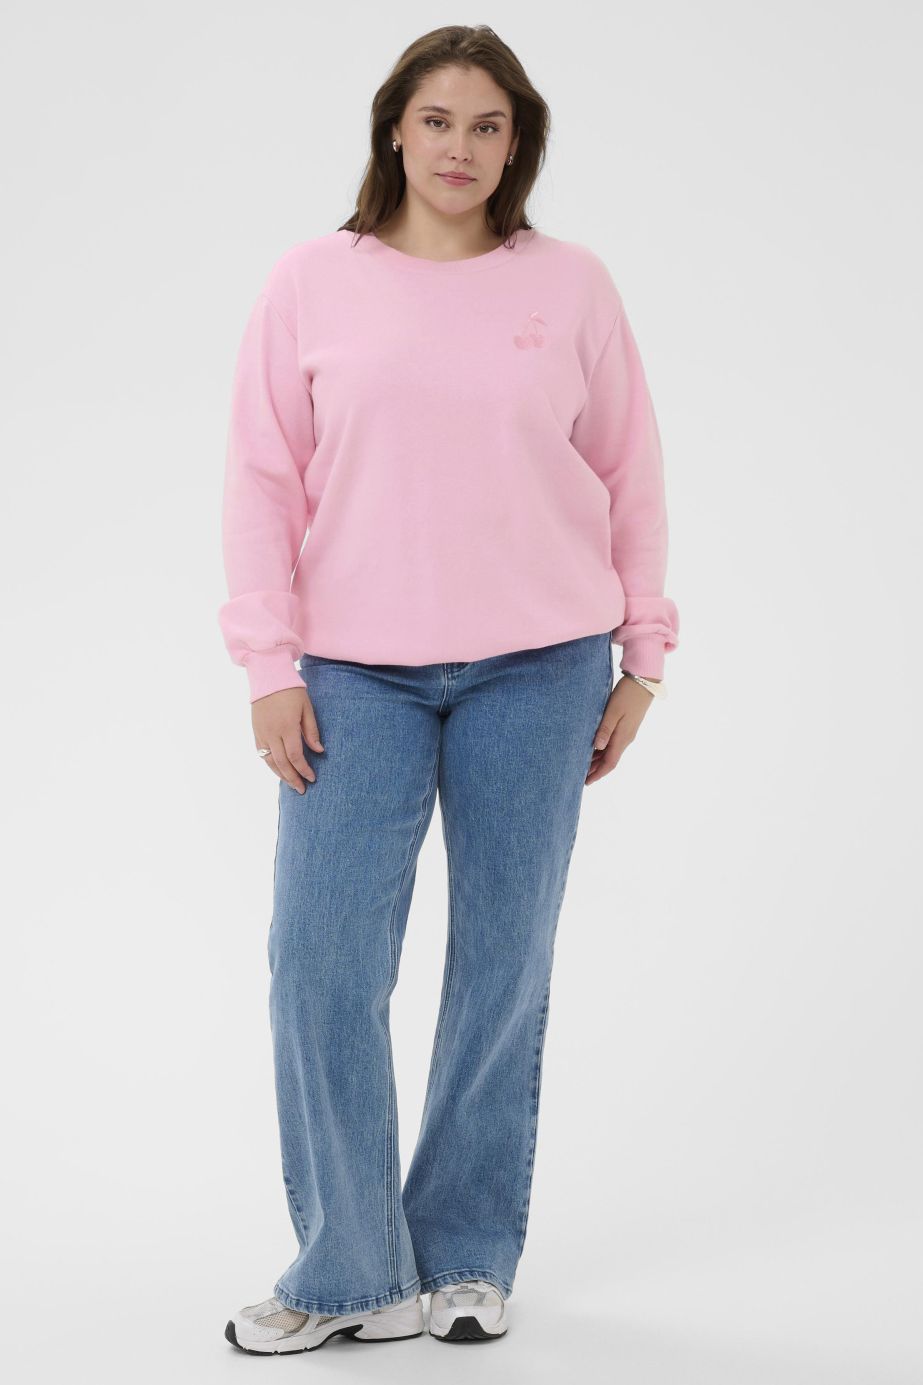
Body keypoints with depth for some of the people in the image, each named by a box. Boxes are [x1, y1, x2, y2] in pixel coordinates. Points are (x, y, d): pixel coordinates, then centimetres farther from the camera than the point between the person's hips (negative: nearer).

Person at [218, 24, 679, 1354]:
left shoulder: (572, 285, 4)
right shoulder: (314, 282, 3)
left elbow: (630, 477, 7)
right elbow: (264, 480, 2)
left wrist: (642, 660, 6)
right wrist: (271, 666, -4)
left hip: (536, 669, 0)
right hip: (356, 672, 0)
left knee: (505, 962, 7)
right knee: (323, 960, -5)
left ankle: (467, 1259, 22)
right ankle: (347, 1271, 11)